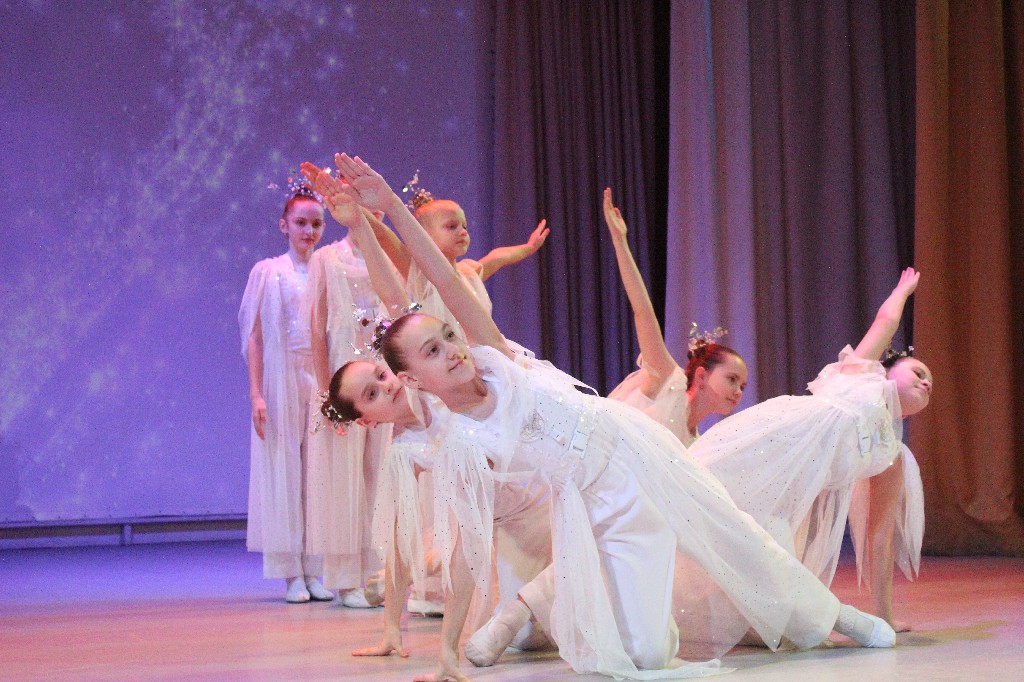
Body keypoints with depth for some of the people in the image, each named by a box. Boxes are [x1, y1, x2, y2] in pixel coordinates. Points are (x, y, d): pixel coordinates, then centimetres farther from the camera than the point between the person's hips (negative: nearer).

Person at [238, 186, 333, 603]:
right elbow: (254, 337, 0)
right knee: (284, 470, -2)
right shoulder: (268, 272, 3)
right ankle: (292, 575, 1)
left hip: (323, 381, 2)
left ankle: (316, 571, 5)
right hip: (282, 380, -2)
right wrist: (256, 393, -8)